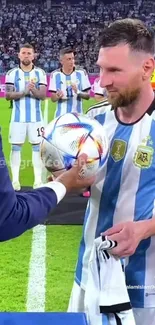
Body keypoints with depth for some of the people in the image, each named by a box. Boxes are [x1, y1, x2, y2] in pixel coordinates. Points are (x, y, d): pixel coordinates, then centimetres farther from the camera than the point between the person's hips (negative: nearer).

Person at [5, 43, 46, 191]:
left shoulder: (40, 73, 3)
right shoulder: (12, 73, 2)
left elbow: (43, 95, -3)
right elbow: (8, 95, -5)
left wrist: (34, 90, -24)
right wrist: (24, 92, -19)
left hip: (35, 117, 0)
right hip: (18, 117, 0)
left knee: (37, 146, 1)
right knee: (16, 146, 2)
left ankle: (38, 180, 8)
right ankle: (15, 180, 10)